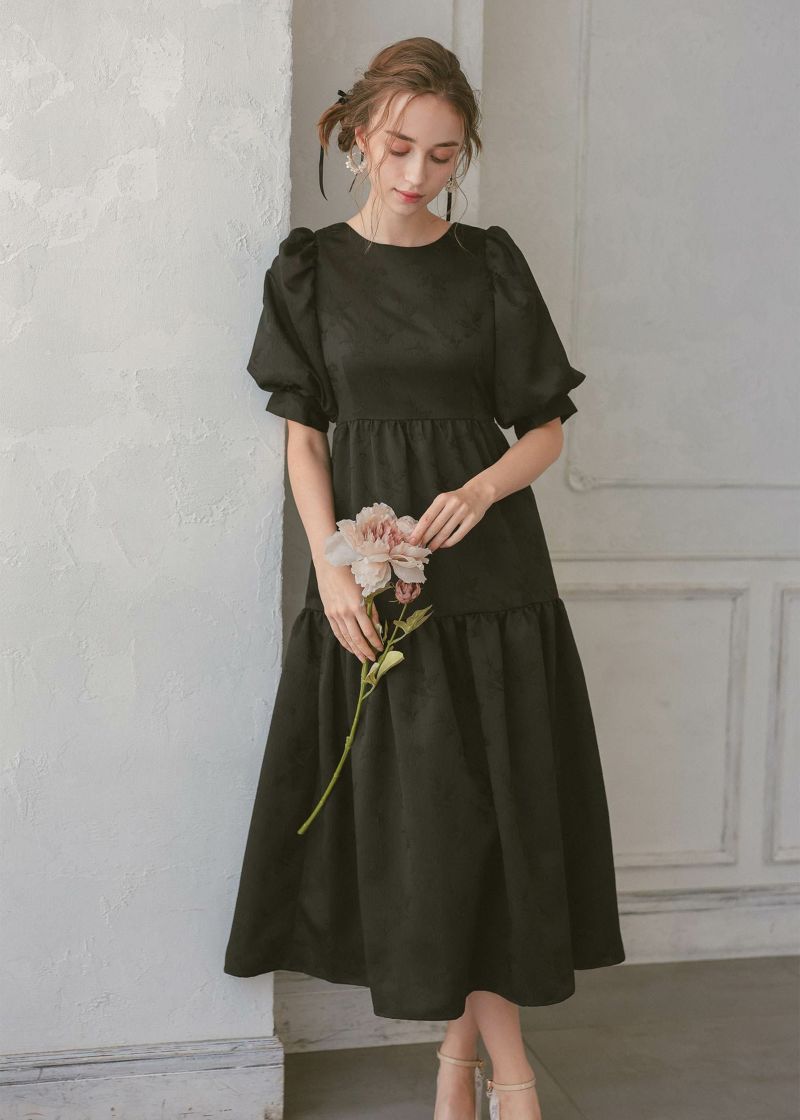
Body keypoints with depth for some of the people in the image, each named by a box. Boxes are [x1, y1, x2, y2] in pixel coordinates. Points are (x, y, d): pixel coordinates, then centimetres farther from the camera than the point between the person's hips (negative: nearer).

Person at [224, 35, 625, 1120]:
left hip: (488, 567, 0)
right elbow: (305, 434, 4)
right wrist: (330, 565, -9)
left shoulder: (490, 264, 4)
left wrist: (481, 490, -14)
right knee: (410, 817, 0)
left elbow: (545, 429, 6)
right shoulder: (310, 269, 4)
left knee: (485, 809, 1)